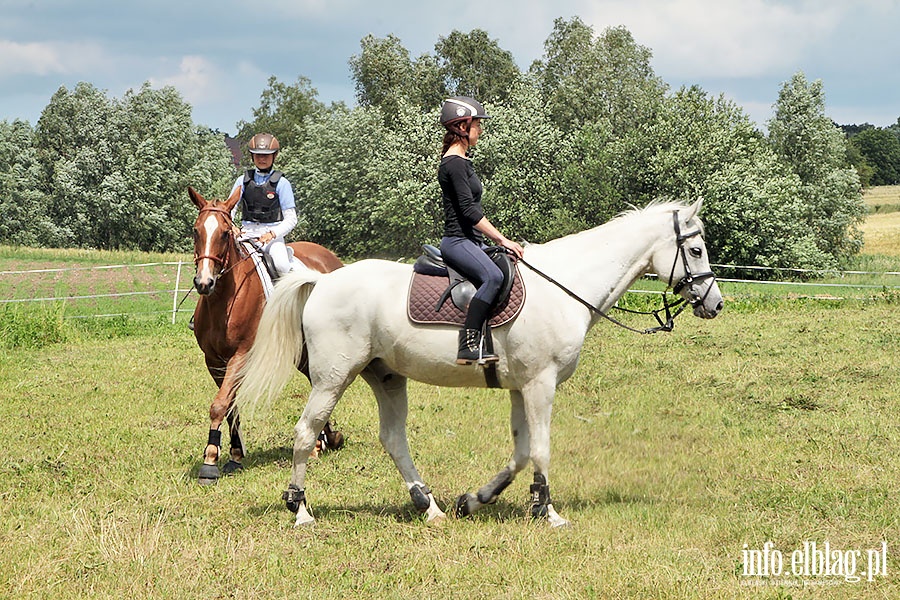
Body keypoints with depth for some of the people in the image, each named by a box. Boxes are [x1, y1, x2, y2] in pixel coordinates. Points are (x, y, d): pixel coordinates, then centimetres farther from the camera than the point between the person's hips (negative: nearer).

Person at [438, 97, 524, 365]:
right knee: (493, 277, -33)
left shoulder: (461, 161, 19)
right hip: (457, 242, -11)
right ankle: (468, 345, -38)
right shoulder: (454, 163, -12)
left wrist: (497, 239, 21)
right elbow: (468, 209, -18)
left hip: (471, 241, 11)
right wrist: (502, 239, -17)